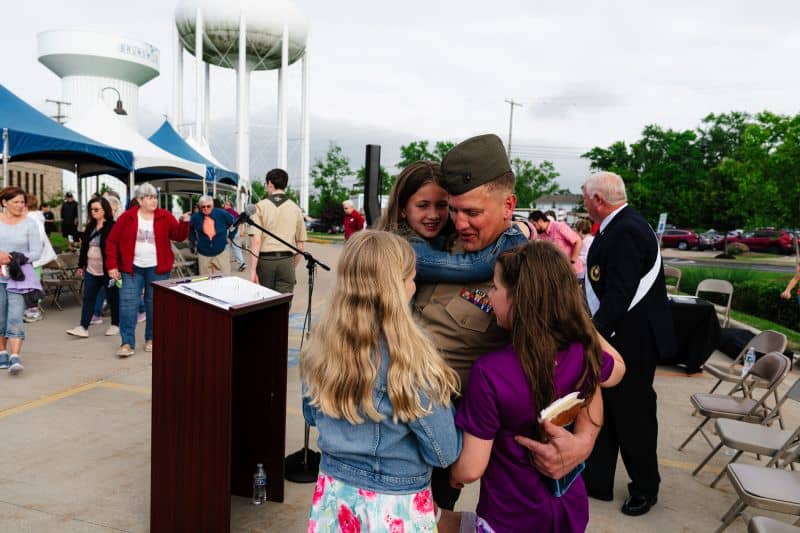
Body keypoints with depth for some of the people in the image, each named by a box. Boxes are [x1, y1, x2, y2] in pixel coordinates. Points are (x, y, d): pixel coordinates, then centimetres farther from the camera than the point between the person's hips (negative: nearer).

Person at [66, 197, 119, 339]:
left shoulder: (113, 227, -11)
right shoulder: (90, 227, 11)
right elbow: (84, 247, 17)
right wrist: (81, 265, 16)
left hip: (107, 270, -7)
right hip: (91, 270, 7)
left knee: (113, 298, 7)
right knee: (88, 298, 5)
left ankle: (115, 325, 19)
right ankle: (83, 327, 7)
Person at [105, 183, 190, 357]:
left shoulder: (165, 216, 0)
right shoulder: (127, 217, -1)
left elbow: (179, 236, -2)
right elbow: (112, 241, 1)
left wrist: (184, 223, -22)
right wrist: (112, 266, -4)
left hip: (157, 269, 0)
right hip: (132, 268, 0)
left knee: (154, 304, 7)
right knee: (128, 303, -4)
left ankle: (151, 339, 21)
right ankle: (127, 343, 1)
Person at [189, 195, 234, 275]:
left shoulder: (222, 214, -9)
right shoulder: (195, 217, -6)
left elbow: (234, 223, 8)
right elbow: (190, 229, 15)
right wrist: (194, 240, 10)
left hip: (221, 252, -1)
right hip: (203, 254, 1)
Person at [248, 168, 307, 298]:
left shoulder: (261, 206, -1)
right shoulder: (296, 209, 6)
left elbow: (256, 240, -11)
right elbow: (301, 244, 8)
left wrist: (252, 270, -11)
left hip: (265, 260, -1)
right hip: (287, 260, 1)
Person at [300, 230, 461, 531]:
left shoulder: (321, 344, -11)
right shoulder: (411, 362, -26)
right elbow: (444, 454, -17)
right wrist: (442, 406, -1)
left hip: (334, 496, 4)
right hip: (395, 508, -4)